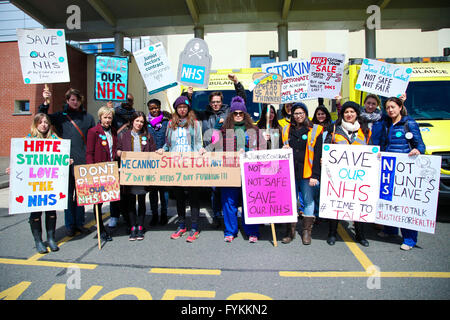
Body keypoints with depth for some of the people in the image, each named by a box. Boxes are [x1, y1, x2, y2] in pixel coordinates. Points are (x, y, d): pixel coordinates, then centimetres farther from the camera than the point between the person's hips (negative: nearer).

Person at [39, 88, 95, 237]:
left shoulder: (88, 117, 10)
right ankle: (69, 225, 17)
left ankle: (79, 223, 22)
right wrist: (45, 102, -16)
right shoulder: (60, 116, 7)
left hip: (83, 162, 1)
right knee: (68, 194, 6)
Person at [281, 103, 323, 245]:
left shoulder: (315, 130, 2)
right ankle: (290, 231, 16)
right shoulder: (286, 130, 13)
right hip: (290, 172, 3)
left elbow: (317, 154, -3)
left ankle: (306, 231, 17)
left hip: (307, 173, -3)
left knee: (308, 201, 5)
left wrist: (315, 175, -10)